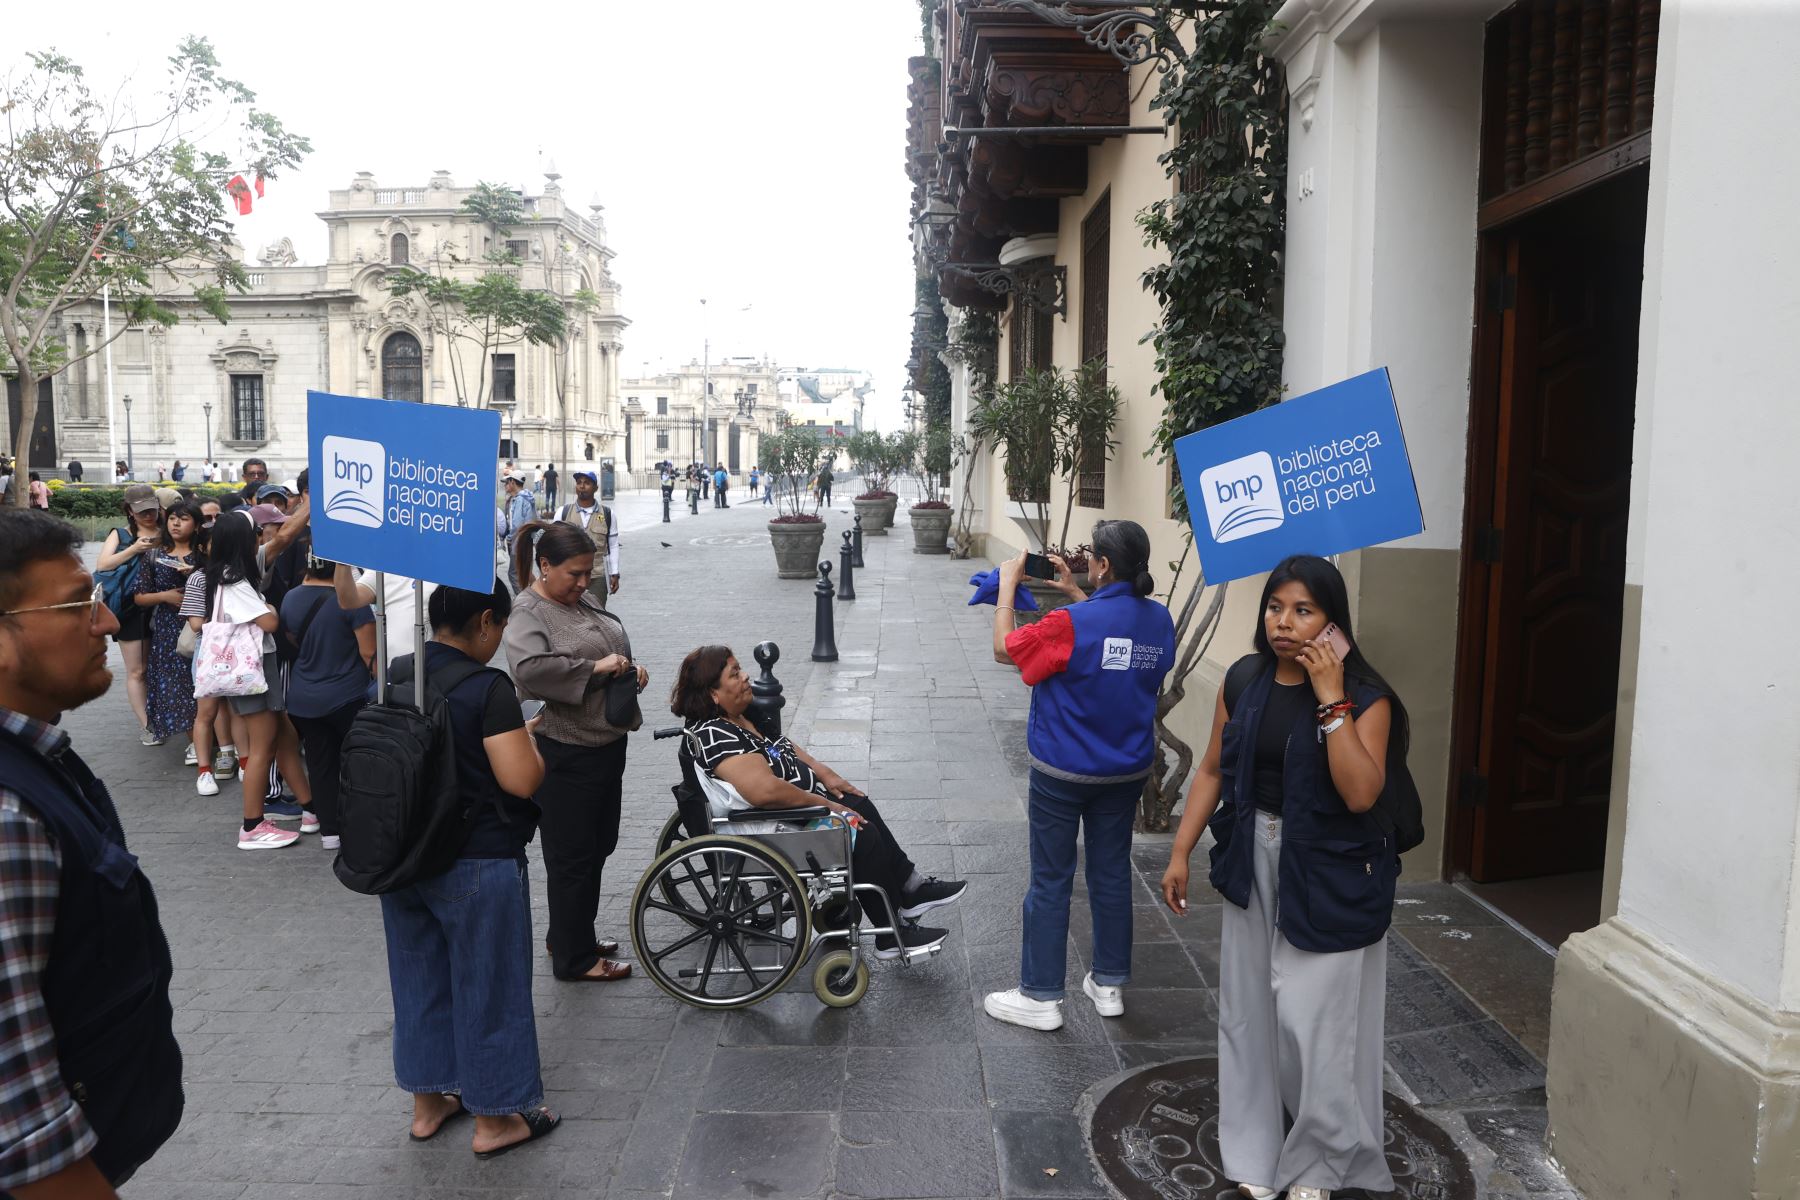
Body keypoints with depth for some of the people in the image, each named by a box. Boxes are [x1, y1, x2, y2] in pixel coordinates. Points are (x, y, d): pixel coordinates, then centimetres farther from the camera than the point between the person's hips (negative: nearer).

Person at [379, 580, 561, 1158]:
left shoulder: (395, 676, 0)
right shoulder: (488, 688, -21)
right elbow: (522, 780, -25)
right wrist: (526, 737, -5)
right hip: (477, 863, -7)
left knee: (419, 978, 20)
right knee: (486, 985, 8)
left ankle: (428, 1102, 35)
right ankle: (494, 1120, 22)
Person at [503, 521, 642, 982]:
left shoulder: (582, 602, 9)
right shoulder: (528, 613, -16)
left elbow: (616, 644, 21)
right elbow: (529, 668, -34)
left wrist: (631, 668, 1)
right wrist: (595, 667, -29)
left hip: (606, 745, 9)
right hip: (565, 756, -9)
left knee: (599, 845, 20)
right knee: (573, 856, 4)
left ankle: (573, 933, 38)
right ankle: (573, 958, 19)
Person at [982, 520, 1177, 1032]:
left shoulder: (1072, 623, -24)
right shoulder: (1159, 620, -5)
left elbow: (1004, 647, -11)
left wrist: (1009, 584, -1)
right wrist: (1076, 596, 15)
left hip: (1062, 773, -5)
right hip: (1128, 772, 6)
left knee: (1051, 881, 7)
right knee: (1112, 874, 18)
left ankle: (1040, 997, 17)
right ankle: (1109, 985, 31)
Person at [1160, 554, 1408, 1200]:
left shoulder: (1364, 696, -12)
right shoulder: (1244, 680, 0)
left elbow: (1361, 793, -24)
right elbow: (1214, 770, 6)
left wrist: (1331, 699, -26)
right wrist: (1180, 852, 4)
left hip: (1329, 878, -4)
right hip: (1253, 863, 4)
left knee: (1316, 1020, 3)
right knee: (1251, 1010, 14)